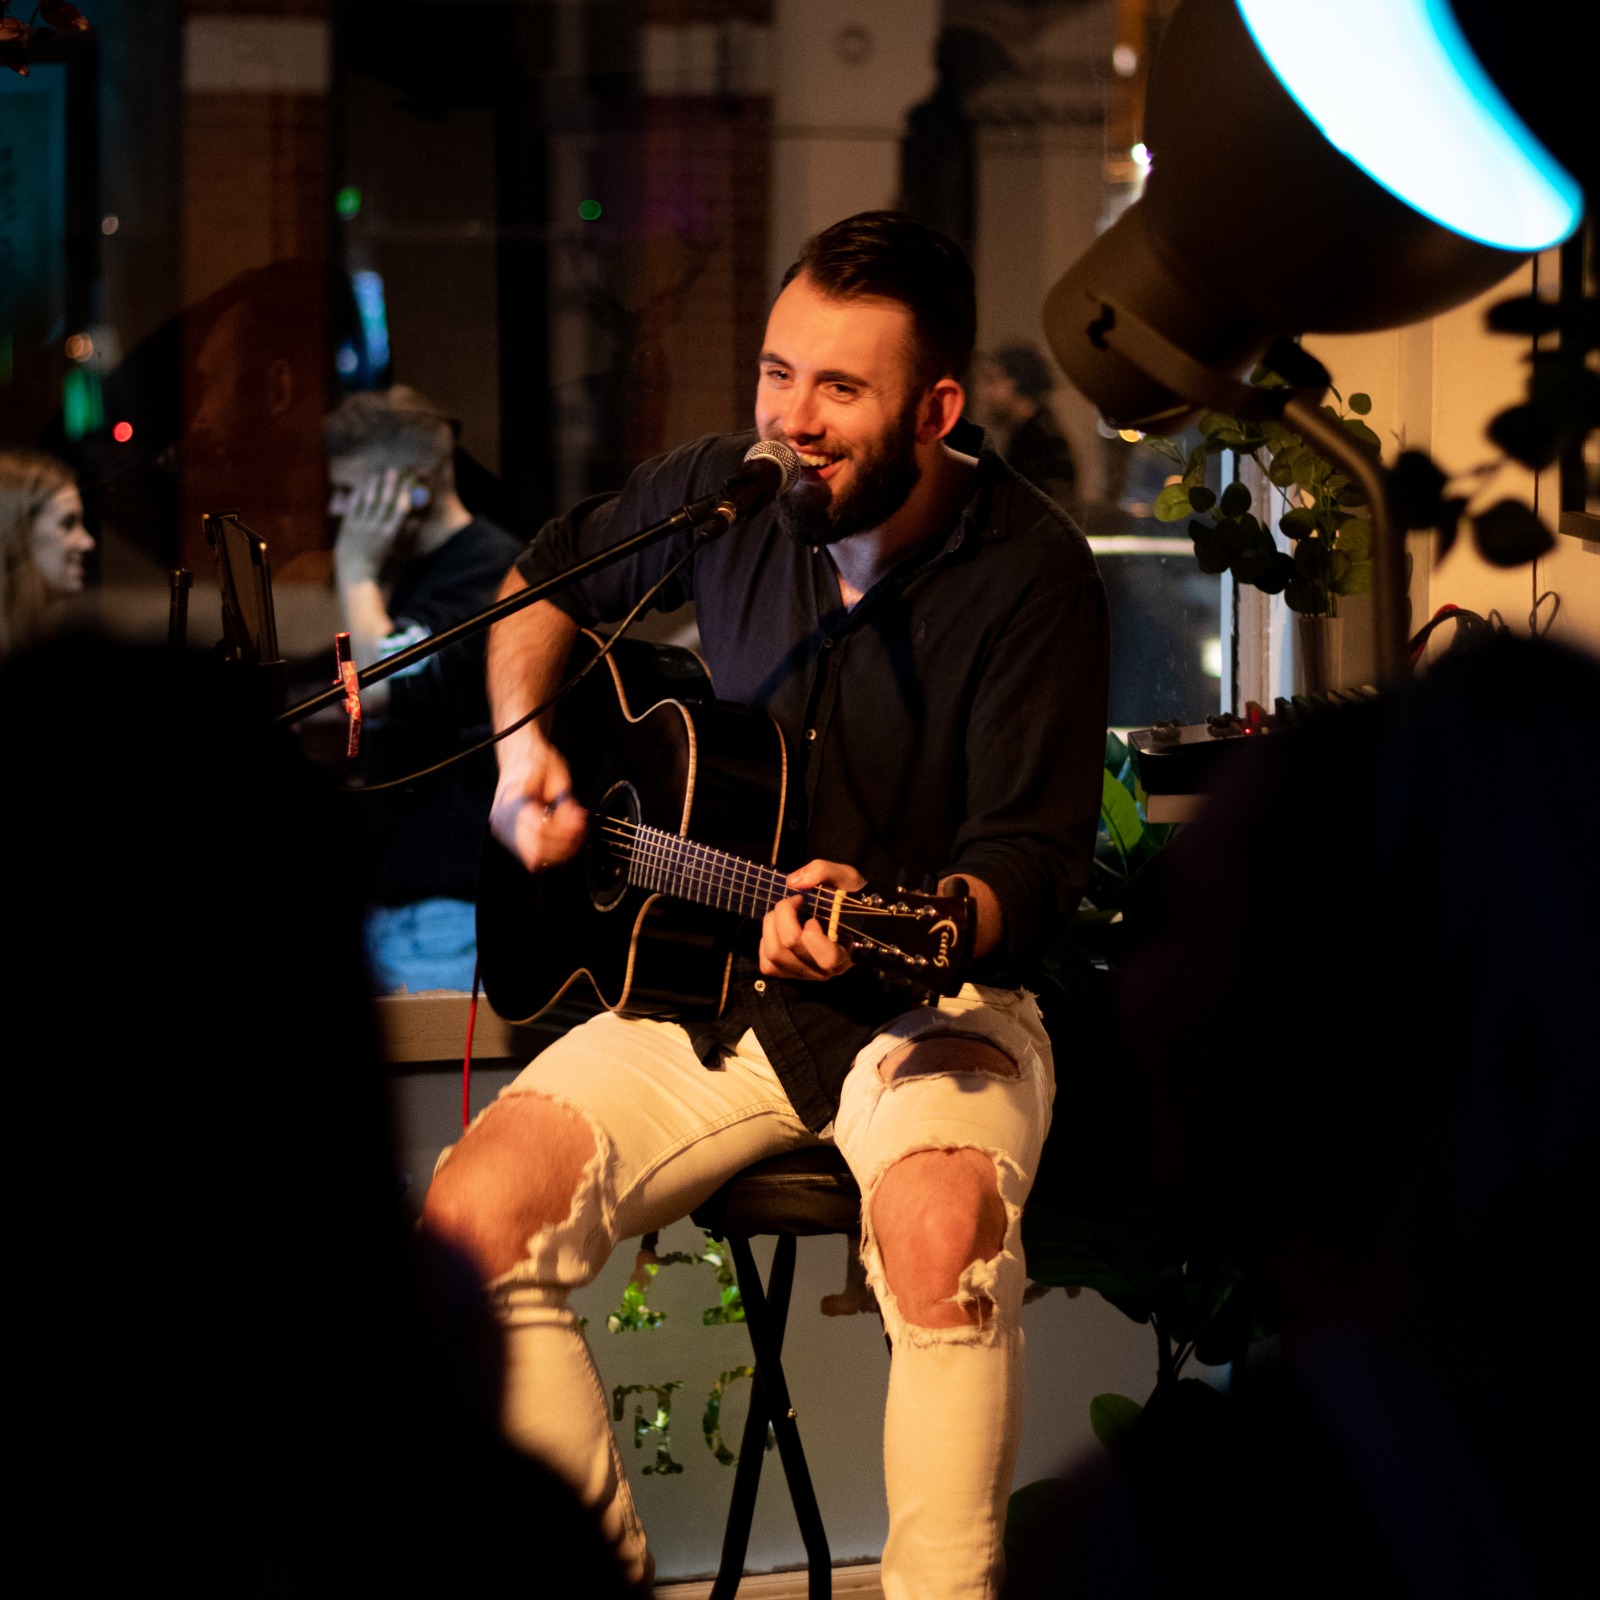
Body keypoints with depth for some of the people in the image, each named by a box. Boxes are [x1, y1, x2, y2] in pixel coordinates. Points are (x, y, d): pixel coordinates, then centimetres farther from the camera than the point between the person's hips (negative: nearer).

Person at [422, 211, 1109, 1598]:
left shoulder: (1029, 573, -13)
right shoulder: (728, 495, 1)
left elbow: (1030, 864, -15)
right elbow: (545, 585, 23)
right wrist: (523, 745, 5)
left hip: (932, 1001, -4)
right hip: (706, 979, 5)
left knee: (940, 1227, -38)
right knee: (476, 1214, -19)